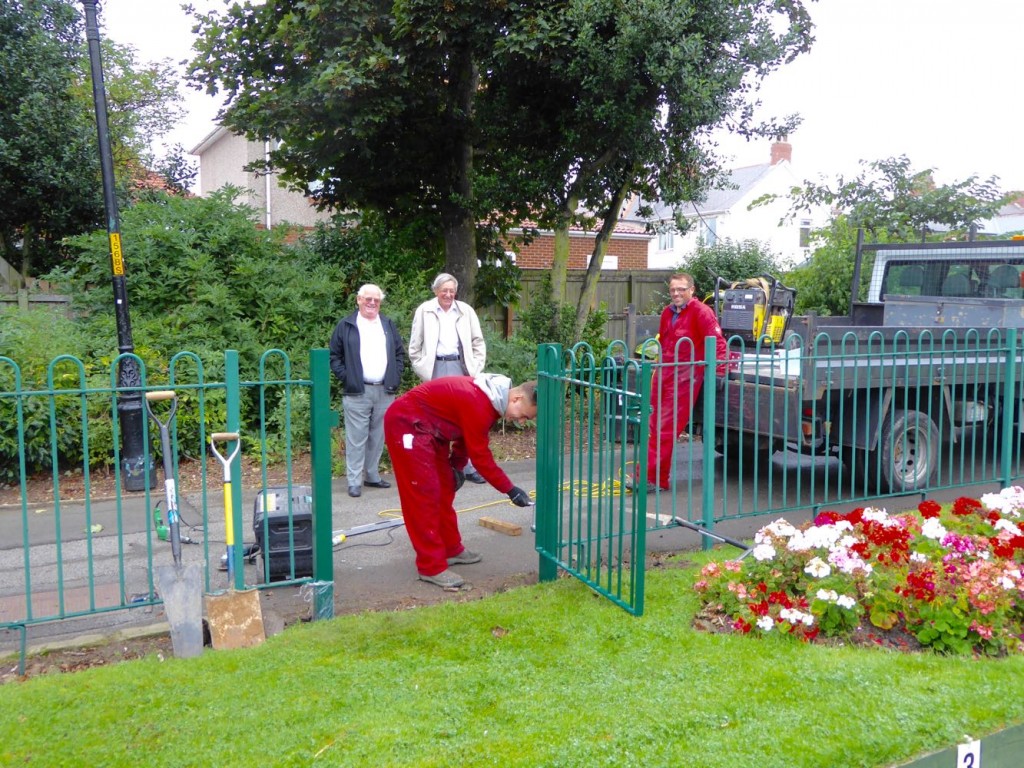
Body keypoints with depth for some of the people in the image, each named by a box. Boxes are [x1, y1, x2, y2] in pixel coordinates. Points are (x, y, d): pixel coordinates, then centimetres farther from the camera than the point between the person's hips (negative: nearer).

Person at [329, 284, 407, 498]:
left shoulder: (388, 325, 14)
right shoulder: (345, 325, 2)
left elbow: (400, 353, 18)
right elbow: (334, 356, 2)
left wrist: (396, 377, 6)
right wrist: (345, 377, -7)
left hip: (385, 391, 4)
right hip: (357, 392, -4)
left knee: (378, 437, 10)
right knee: (356, 438, -3)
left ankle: (373, 476, 21)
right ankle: (354, 481, 2)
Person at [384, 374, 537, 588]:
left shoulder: (491, 397, 1)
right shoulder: (478, 405, -29)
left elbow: (467, 435, 16)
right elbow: (480, 456, -23)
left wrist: (457, 465, 12)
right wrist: (510, 490, -16)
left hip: (428, 428, 11)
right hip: (406, 423, -11)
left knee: (444, 489, 15)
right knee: (424, 494, -11)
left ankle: (451, 549, 28)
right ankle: (431, 567, -5)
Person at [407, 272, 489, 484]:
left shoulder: (465, 311, 8)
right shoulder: (424, 311, 4)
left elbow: (478, 342, 12)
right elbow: (415, 346, 7)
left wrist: (476, 368, 4)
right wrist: (422, 369, 1)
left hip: (460, 367, 2)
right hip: (435, 370, -1)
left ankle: (469, 467, 9)